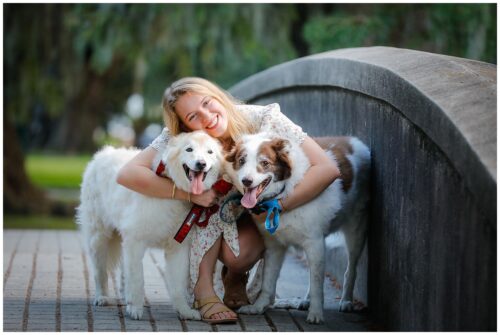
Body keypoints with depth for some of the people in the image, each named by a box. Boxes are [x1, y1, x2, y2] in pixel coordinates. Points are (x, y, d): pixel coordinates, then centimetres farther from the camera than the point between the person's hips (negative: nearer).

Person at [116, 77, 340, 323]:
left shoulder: (264, 119, -29)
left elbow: (327, 169, -33)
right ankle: (204, 289, -23)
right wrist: (190, 194, -40)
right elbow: (127, 174, -35)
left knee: (237, 254, -32)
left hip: (258, 219, -2)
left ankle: (235, 276, 5)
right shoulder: (179, 138, -24)